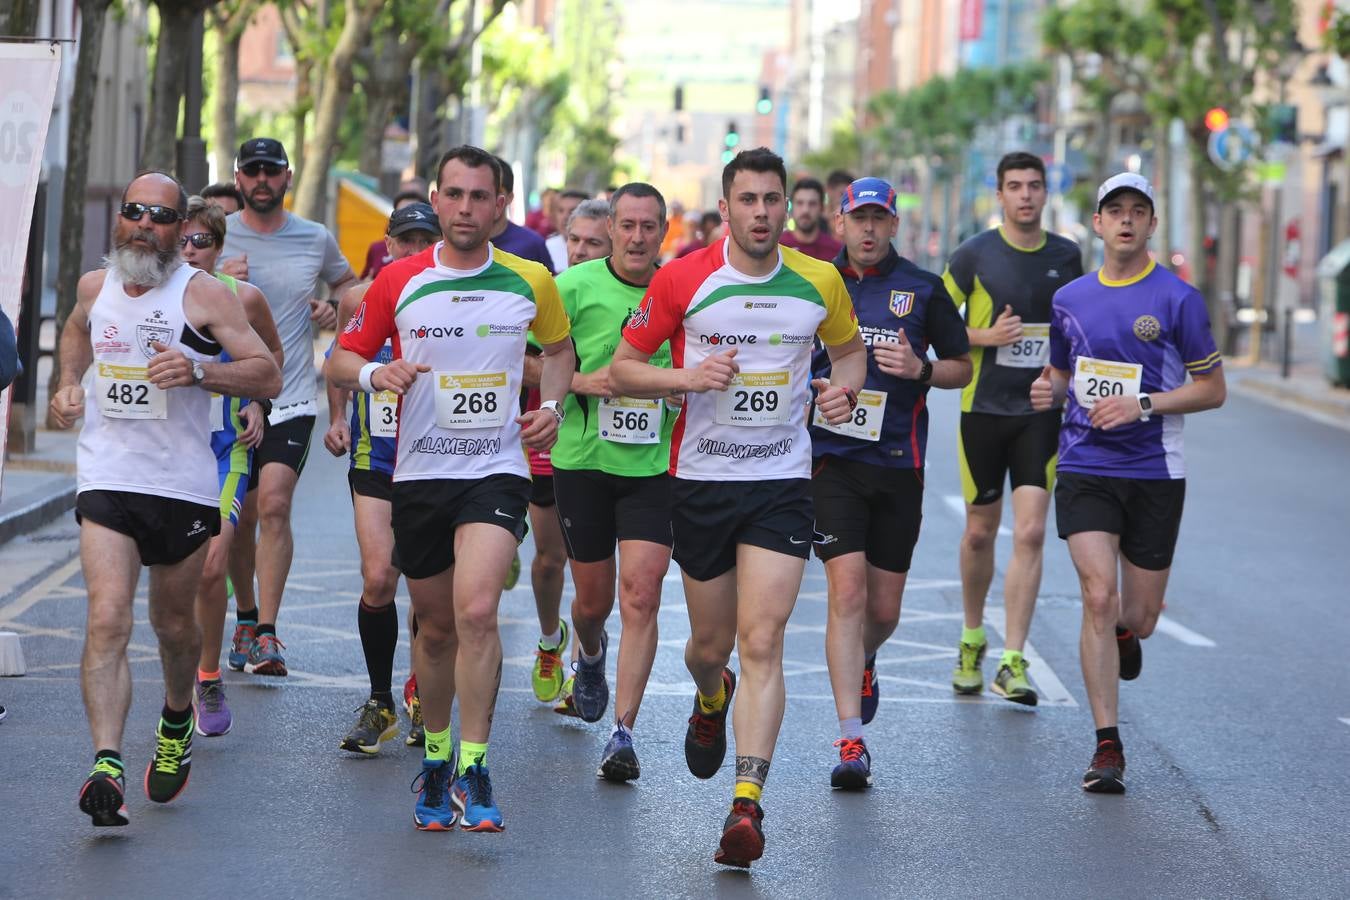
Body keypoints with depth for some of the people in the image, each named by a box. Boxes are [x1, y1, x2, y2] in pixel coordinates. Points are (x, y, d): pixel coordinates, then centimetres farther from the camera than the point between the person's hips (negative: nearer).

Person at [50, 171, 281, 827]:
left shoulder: (203, 294, -6)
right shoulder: (95, 286, 7)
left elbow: (269, 376, -11)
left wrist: (198, 372, -26)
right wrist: (69, 382, 14)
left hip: (185, 485, -1)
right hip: (106, 481, 1)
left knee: (172, 624, 14)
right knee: (107, 620, -17)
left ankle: (176, 723, 45)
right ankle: (106, 764, -26)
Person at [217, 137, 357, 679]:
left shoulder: (316, 239, 5)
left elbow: (346, 282, 24)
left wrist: (336, 307, 1)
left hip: (290, 401, -1)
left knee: (274, 505, -17)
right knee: (240, 519, 9)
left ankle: (266, 635, -19)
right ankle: (245, 620, 28)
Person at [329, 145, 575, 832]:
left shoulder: (530, 281, 2)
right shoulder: (398, 283, 0)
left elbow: (559, 347, 21)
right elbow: (340, 360, 7)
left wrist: (551, 406, 3)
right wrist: (374, 373, -15)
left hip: (497, 471, -2)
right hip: (419, 473, 2)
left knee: (476, 610, -21)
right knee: (435, 626, 11)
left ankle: (473, 770, -15)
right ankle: (435, 756, 32)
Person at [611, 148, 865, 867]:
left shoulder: (819, 281, 0)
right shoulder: (681, 280, -6)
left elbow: (849, 347, 19)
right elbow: (622, 369, 0)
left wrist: (845, 385, -3)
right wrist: (689, 377, -18)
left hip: (781, 481, 0)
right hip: (700, 479, 0)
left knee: (761, 640, -13)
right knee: (710, 645, 12)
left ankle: (747, 804, -16)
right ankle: (711, 699, 50)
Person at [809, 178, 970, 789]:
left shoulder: (923, 290, 4)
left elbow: (962, 367, 10)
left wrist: (921, 370, -10)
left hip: (898, 464, 1)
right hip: (830, 458, -1)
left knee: (884, 610, 8)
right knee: (847, 589, -15)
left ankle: (861, 664, 44)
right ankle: (851, 741, -14)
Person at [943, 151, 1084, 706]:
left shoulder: (1066, 257, 6)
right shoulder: (975, 255, -4)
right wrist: (985, 336, -15)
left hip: (1041, 411, 1)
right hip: (984, 407, -1)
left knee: (1030, 534, -9)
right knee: (980, 533, 9)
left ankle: (1012, 662, -8)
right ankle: (972, 639, 31)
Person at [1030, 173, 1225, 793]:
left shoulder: (1178, 299, -4)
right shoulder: (1069, 299, 8)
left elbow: (1212, 389, -1)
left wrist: (1143, 405, -15)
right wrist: (1050, 390, -1)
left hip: (1154, 473, -1)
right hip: (1085, 469, 1)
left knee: (1139, 618, 5)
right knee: (1099, 596, -15)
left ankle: (1125, 635, 46)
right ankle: (1107, 747, -10)